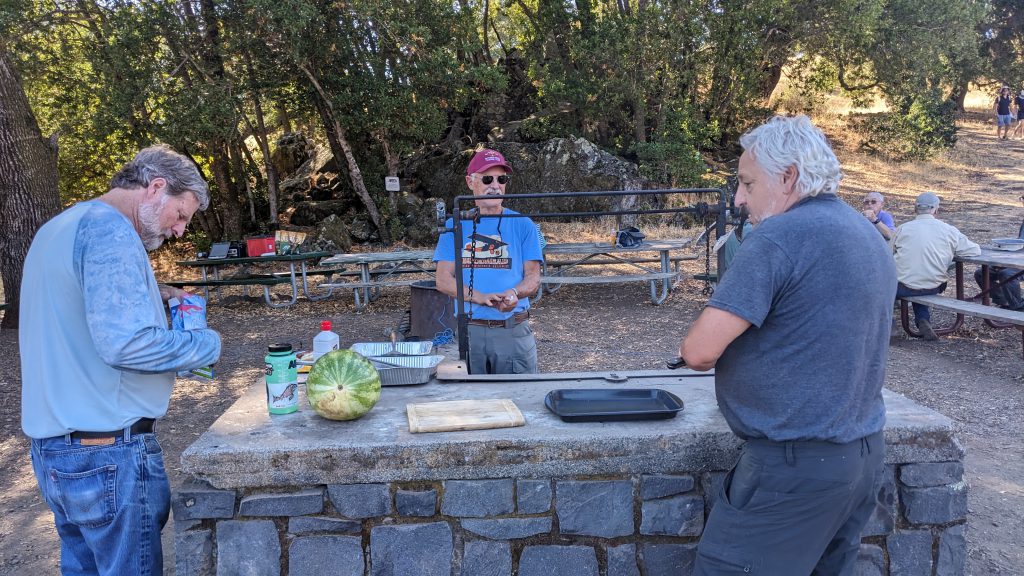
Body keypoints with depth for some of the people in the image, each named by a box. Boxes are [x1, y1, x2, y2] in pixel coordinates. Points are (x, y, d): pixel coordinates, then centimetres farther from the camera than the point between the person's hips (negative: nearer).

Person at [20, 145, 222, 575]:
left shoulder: (58, 228, 15)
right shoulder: (110, 230, -16)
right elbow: (126, 343, -26)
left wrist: (150, 297, 14)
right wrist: (208, 344, -12)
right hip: (108, 451, -10)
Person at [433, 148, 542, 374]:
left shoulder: (523, 225, 6)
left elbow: (533, 277, 3)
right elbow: (443, 280, 0)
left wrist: (514, 293, -20)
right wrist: (480, 297, -16)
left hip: (514, 330, 0)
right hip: (468, 330, 0)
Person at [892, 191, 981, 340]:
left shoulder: (903, 228, -4)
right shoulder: (949, 231, -2)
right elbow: (976, 250, 4)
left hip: (902, 288, -2)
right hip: (932, 289, 2)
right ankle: (924, 321, 22)